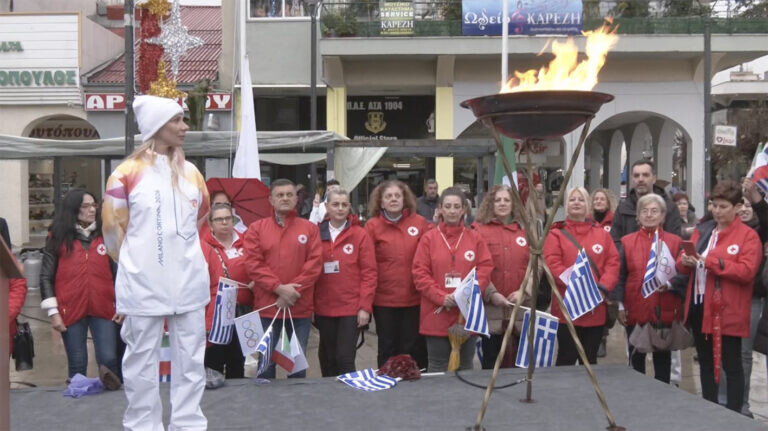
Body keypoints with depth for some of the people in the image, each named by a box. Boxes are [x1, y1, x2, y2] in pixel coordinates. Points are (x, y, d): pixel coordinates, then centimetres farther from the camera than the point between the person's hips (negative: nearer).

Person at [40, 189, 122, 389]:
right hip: (71, 312, -1)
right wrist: (53, 312, -3)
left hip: (104, 310, 1)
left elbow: (117, 272, 14)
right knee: (77, 365, 5)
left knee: (109, 360, -10)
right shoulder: (58, 238, 6)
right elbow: (46, 277, 3)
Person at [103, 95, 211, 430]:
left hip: (189, 281, 4)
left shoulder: (191, 173, 8)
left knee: (190, 358, 9)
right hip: (143, 284, -4)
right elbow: (113, 227, 0)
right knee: (142, 359, 5)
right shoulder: (127, 173, -6)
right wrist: (137, 264, 9)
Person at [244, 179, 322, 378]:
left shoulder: (310, 228, 6)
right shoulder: (256, 228, 5)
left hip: (300, 308, 1)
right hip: (266, 307, 0)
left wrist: (293, 291, -12)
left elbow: (315, 264, -2)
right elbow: (253, 264, -5)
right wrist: (279, 288, -14)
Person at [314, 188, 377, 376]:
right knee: (328, 360, 11)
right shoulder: (317, 235, 6)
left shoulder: (360, 235, -1)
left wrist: (365, 307, -8)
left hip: (352, 309, -3)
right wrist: (311, 304, 2)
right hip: (324, 309, 3)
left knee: (345, 358, -5)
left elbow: (369, 273, -3)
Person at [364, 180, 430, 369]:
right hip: (383, 299, -1)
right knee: (388, 348, 10)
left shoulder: (419, 223, 2)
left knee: (414, 349, 8)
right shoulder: (373, 226, -1)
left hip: (414, 298, 1)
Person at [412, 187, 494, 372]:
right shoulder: (428, 238, 1)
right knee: (437, 369, 5)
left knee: (465, 368, 12)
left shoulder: (475, 238, 6)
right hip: (437, 316, -2)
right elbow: (420, 273, -4)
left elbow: (485, 269, 1)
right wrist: (441, 297, -15)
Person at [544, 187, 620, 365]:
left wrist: (603, 288, -13)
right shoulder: (556, 234, 1)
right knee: (567, 360, 2)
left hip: (596, 309, 3)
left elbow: (613, 263, 3)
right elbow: (553, 265, -11)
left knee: (590, 360, 12)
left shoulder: (602, 234, 11)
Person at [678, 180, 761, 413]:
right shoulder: (702, 230, 10)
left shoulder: (748, 235, -7)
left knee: (732, 365, 3)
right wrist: (685, 262, -13)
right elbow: (682, 265, 11)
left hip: (728, 311, -6)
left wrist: (711, 261, -23)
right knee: (705, 363, 16)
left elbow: (747, 271, -18)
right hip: (698, 306, 6)